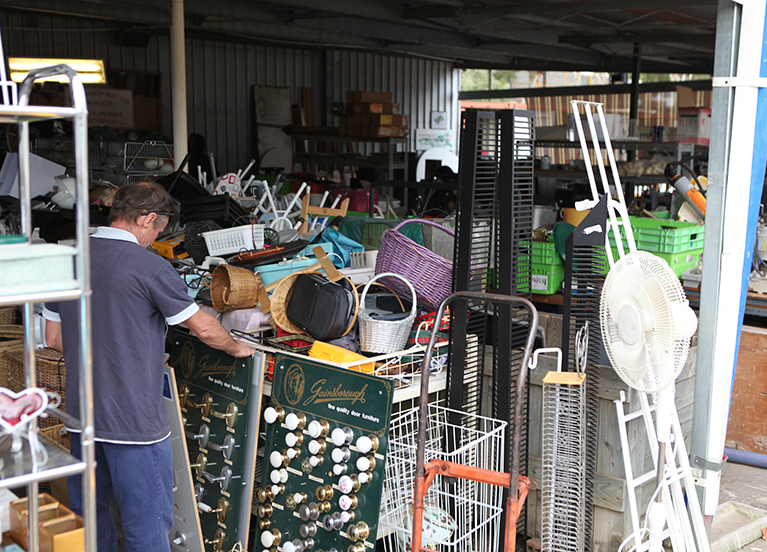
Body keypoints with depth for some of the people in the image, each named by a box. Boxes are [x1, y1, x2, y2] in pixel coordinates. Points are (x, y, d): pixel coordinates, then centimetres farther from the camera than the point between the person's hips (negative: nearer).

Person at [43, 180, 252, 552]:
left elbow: (53, 338, 12)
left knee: (88, 515, 20)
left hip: (81, 412, 7)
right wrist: (236, 348, 10)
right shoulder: (149, 266, -15)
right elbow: (203, 327, -8)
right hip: (134, 420, -7)